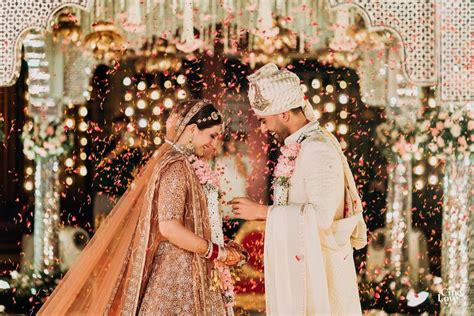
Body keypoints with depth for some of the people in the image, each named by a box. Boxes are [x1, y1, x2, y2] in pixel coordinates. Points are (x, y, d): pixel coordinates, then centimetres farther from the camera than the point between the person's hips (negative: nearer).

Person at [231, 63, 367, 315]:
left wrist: (262, 211, -20)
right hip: (299, 265, 9)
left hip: (315, 270, -9)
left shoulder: (318, 151, -17)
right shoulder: (300, 146, 13)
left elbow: (320, 215, -25)